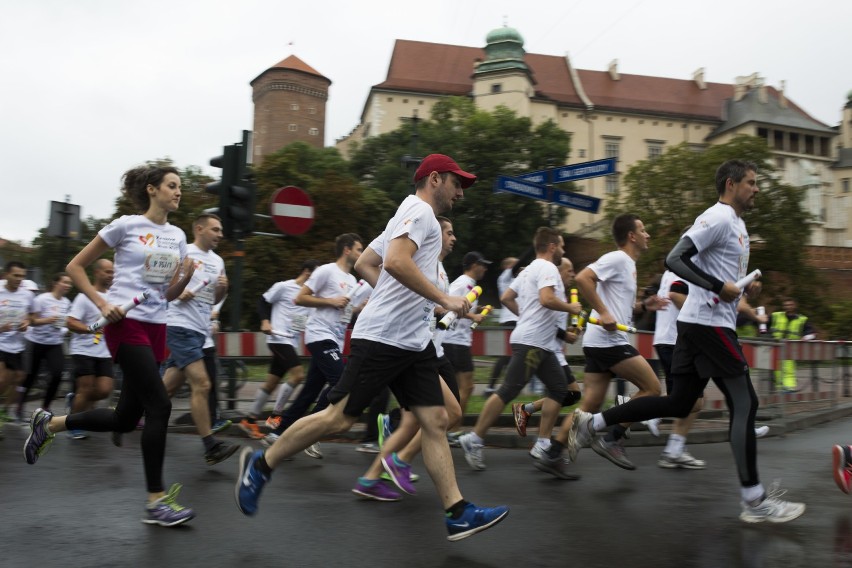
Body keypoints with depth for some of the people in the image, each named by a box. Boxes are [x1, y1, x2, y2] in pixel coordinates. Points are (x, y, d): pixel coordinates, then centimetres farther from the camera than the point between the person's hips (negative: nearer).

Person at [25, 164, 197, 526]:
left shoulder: (177, 236, 12)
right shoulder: (126, 225, -4)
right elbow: (75, 267, 1)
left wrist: (187, 276, -4)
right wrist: (103, 304, -11)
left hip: (156, 327, 7)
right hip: (125, 323, -7)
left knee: (125, 419, 8)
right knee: (159, 406, -15)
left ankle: (49, 424, 32)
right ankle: (156, 502, -6)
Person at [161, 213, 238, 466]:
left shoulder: (218, 261, 15)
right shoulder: (181, 252, -6)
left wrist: (223, 288, 2)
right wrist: (175, 293, -19)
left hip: (199, 331, 8)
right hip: (181, 327, -8)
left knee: (168, 387, 11)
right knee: (201, 384, -14)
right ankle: (211, 446, -9)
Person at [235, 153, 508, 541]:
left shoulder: (418, 214, 23)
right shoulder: (420, 210, -7)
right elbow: (395, 261, -26)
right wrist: (444, 300, -23)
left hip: (414, 341, 10)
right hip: (383, 336, -10)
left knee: (435, 421, 3)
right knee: (340, 417, -4)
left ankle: (458, 514, 3)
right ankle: (260, 465, 12)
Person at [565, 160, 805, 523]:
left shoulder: (735, 223, 20)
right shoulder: (718, 218, -11)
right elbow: (675, 259, -21)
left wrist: (744, 286, 12)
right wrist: (721, 287, -24)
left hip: (696, 324, 10)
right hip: (710, 323, -10)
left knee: (678, 403, 11)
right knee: (744, 404, -6)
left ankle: (592, 423, 14)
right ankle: (754, 502, 0)